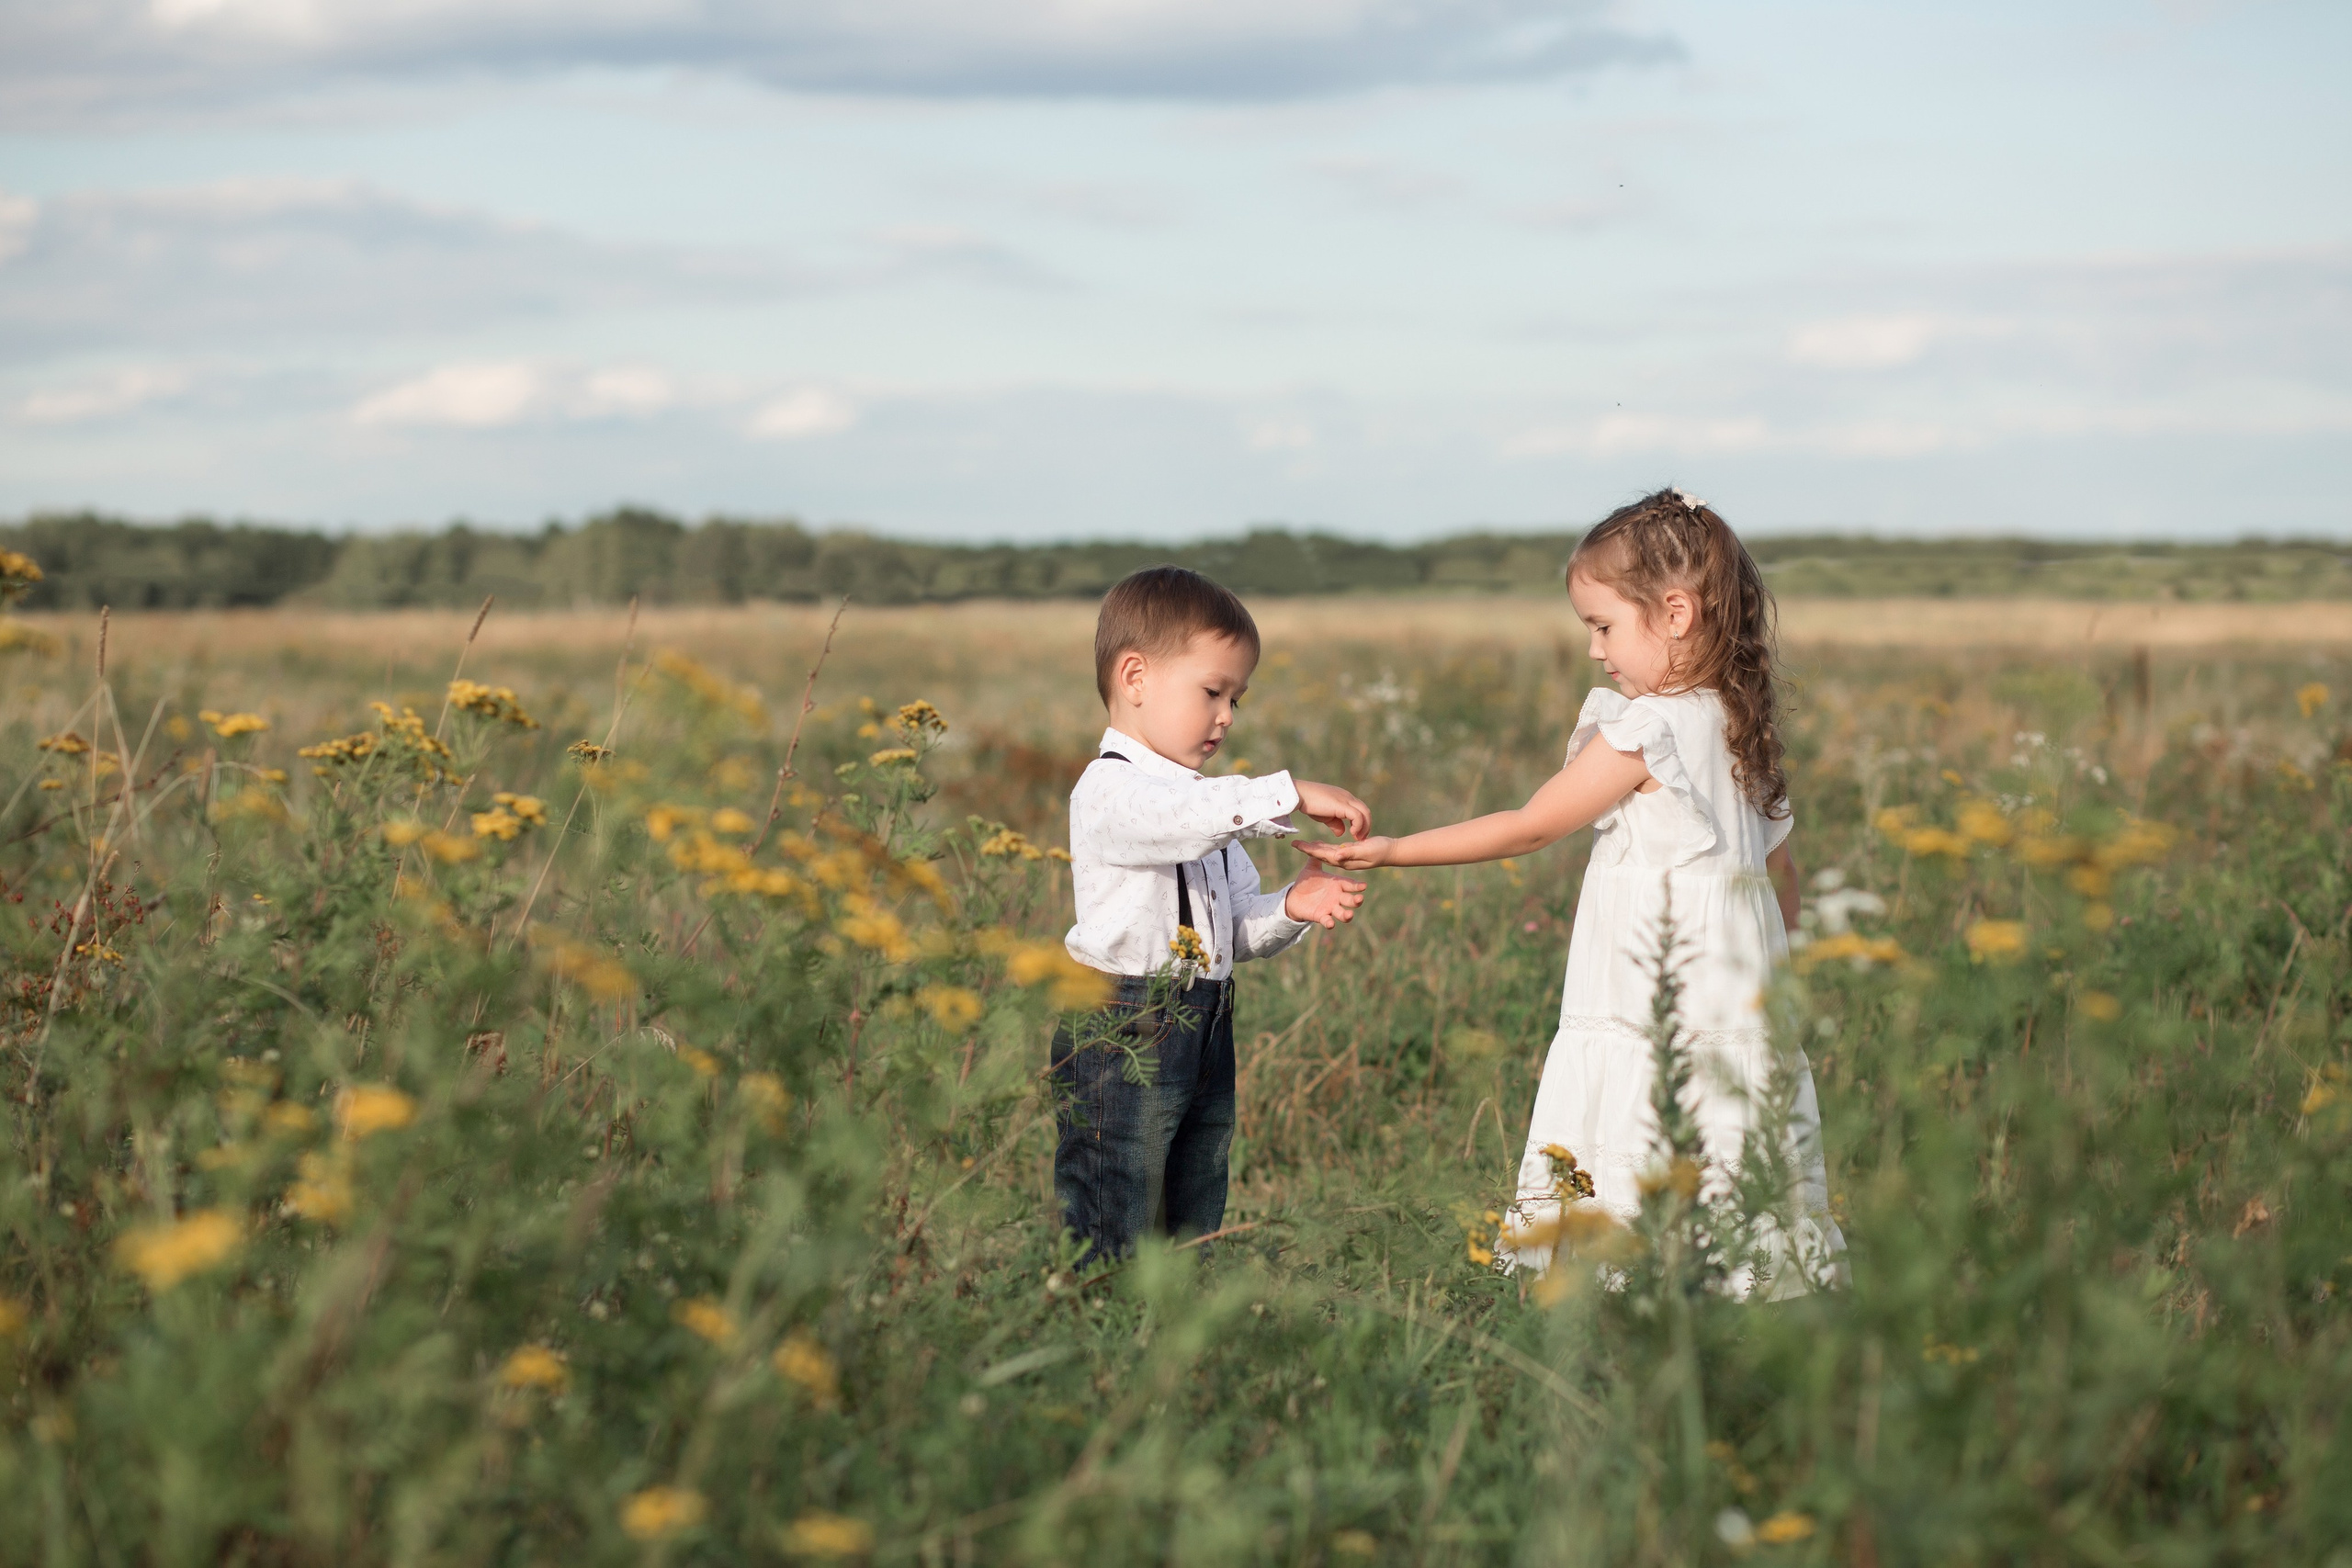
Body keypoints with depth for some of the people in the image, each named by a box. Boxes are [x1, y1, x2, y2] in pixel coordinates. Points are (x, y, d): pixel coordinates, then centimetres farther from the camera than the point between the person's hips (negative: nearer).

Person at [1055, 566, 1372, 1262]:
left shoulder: (1208, 802, 19)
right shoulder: (1110, 791, -10)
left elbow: (1238, 929, 18)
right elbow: (1188, 819, -32)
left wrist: (1290, 910, -2)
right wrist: (1292, 794, -28)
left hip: (1205, 1033, 9)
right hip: (1120, 1040, -9)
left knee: (1192, 1235, 12)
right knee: (1110, 1242, -7)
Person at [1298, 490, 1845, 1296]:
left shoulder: (1645, 729, -12)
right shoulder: (1742, 730, 13)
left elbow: (1529, 828, -6)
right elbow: (1782, 874, 22)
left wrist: (1391, 851, 1)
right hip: (1736, 1012, 9)